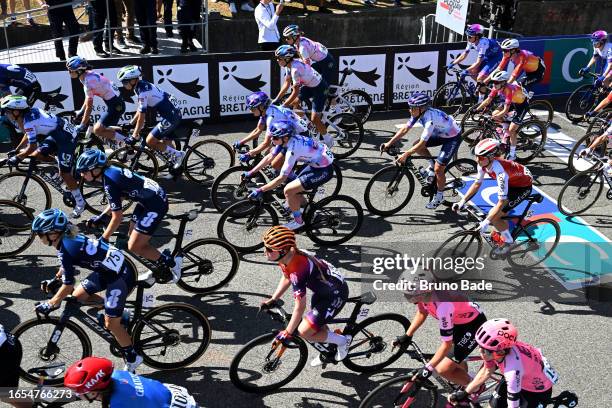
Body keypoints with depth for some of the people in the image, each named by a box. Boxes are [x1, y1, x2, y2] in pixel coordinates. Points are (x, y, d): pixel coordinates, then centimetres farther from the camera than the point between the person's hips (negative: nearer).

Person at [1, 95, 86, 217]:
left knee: (64, 173, -5)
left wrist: (17, 158, -9)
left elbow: (32, 147, -21)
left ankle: (80, 203, 7)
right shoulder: (29, 113, 4)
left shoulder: (29, 122, -23)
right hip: (56, 134, 9)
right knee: (37, 155, 5)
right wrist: (16, 150, 20)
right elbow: (28, 135, 20)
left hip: (67, 137, -9)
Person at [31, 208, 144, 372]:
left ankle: (132, 358, 15)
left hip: (122, 276, -9)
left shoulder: (66, 249, -21)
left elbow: (68, 286, -16)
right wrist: (54, 279, 33)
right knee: (78, 295, 14)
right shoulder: (69, 237, 3)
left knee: (111, 323, -2)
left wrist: (50, 304, -4)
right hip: (110, 269, 9)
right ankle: (117, 310, 25)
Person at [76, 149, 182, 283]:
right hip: (149, 198, 10)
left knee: (133, 246, -6)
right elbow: (116, 201, 21)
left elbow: (117, 218, -16)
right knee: (133, 237, 17)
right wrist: (100, 217, 18)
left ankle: (171, 263, 5)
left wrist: (103, 240, -6)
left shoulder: (109, 182, -22)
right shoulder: (110, 170, 5)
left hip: (156, 204, -10)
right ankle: (161, 260, 26)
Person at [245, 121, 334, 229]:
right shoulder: (285, 139, -5)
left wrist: (260, 190, -22)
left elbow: (281, 178, -26)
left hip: (323, 171, -9)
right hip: (316, 164, 9)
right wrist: (250, 173, 2)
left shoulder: (292, 149, -29)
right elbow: (269, 157, 4)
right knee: (294, 189, 15)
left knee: (288, 190, -12)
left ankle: (298, 221, 6)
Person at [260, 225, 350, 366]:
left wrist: (287, 333, -22)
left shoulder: (298, 270, -35)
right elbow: (286, 279, 13)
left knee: (304, 332, -9)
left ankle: (342, 340, 9)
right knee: (318, 324, 23)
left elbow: (299, 307, -30)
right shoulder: (288, 257, -9)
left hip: (336, 295, -9)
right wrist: (272, 300, 9)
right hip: (324, 288, 9)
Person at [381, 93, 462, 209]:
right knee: (415, 144, -4)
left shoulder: (430, 119, -36)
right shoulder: (419, 113, -13)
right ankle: (432, 165, 16)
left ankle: (439, 196, 10)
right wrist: (389, 144, -14)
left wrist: (405, 155, -33)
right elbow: (405, 129, -8)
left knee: (438, 169, -12)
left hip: (453, 138, -8)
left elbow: (422, 144, -35)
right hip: (441, 134, 9)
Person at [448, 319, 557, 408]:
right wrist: (464, 393, -1)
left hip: (539, 391, -6)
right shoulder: (497, 348, -24)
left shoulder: (513, 370, -42)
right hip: (519, 380, 6)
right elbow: (486, 372, -4)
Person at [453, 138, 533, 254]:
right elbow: (477, 183, 0)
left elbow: (501, 202, -35)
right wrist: (462, 202, -6)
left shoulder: (499, 171, -38)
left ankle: (508, 241, 8)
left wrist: (486, 222, -37)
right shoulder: (483, 164, -17)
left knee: (494, 216, -14)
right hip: (511, 181, 8)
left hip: (523, 187, -8)